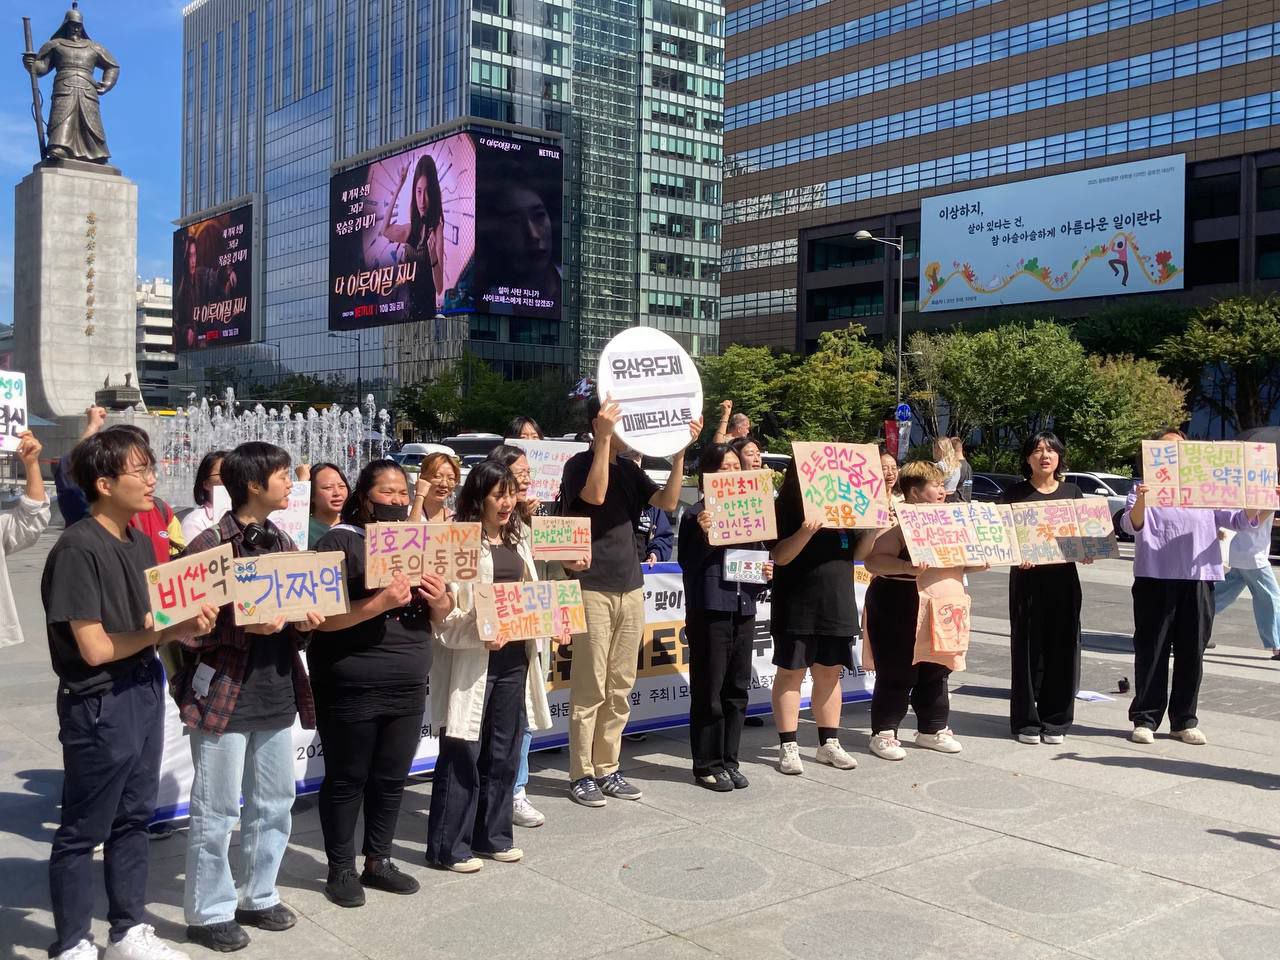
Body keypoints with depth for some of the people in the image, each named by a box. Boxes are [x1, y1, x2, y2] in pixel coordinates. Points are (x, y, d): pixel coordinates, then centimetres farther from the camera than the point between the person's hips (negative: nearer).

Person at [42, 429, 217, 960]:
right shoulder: (78, 549, -18)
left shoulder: (139, 543, 7)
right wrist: (171, 630, -13)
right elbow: (95, 647, -20)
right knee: (83, 831, 7)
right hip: (100, 706, -8)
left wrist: (189, 621, -8)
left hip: (146, 693, 8)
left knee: (134, 818, 17)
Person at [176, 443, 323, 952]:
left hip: (277, 693, 7)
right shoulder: (209, 545, -12)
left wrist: (305, 622, -3)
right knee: (216, 811, 3)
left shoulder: (282, 543, 11)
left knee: (275, 804, 15)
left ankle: (258, 896, 30)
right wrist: (244, 626, -24)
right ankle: (210, 912, 17)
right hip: (223, 695, -7)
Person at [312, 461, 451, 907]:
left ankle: (378, 861, 29)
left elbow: (441, 612, 14)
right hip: (350, 689, -6)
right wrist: (379, 604, -29)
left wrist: (440, 599, -9)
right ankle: (341, 869, 21)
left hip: (408, 686, 6)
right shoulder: (338, 542, -9)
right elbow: (322, 618, -18)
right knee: (347, 779, 7)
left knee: (392, 778, 14)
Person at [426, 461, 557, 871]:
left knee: (503, 753, 14)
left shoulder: (518, 541, 14)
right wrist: (479, 634, -28)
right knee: (462, 754, 0)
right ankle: (447, 846, 12)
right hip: (471, 663, -7)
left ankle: (491, 835, 28)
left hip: (514, 658, 7)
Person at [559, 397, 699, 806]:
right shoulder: (579, 464, -4)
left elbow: (667, 501, 4)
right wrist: (604, 439, -23)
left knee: (620, 687, 9)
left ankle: (607, 769, 17)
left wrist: (680, 452, -5)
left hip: (630, 588, 7)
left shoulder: (628, 468, 14)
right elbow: (596, 494, -24)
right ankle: (581, 774, 5)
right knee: (589, 687, -3)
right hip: (593, 589, -6)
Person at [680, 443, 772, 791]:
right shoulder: (697, 513, -6)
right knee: (708, 690, 0)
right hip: (709, 609, -6)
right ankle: (707, 765, 10)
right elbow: (687, 562, -10)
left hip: (743, 608, 6)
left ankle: (728, 760, 21)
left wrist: (765, 573, 1)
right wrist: (704, 533, -25)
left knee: (737, 688, 11)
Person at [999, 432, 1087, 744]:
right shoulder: (1015, 493, 3)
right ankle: (1026, 721, 9)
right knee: (1027, 648, 0)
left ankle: (1055, 720, 13)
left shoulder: (1072, 492, 11)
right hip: (1027, 577, -2)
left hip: (1064, 577, 2)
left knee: (1062, 648, 3)